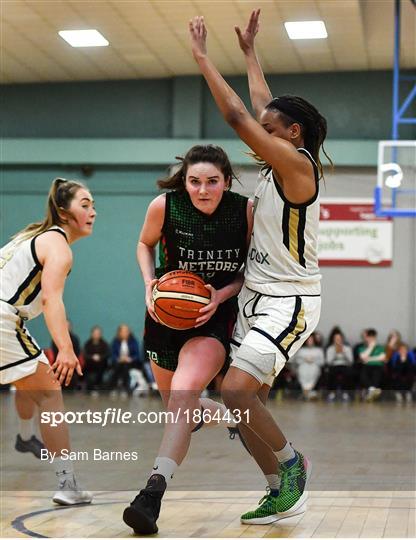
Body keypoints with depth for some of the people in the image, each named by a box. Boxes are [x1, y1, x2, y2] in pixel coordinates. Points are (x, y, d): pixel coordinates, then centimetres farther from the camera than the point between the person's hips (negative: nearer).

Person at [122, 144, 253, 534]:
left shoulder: (246, 211, -14)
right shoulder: (164, 206, -13)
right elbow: (145, 244, 8)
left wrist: (221, 295, -18)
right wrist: (149, 283, -10)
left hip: (216, 316, -3)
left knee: (186, 390, -28)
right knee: (179, 406, 16)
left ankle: (154, 492, -34)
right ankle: (225, 417, 51)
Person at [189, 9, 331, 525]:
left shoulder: (297, 163, -15)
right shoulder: (280, 164, 10)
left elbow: (238, 117, -19)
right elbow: (261, 106, 25)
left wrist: (202, 57, -12)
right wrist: (248, 52, 32)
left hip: (288, 300, -10)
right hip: (256, 296, 10)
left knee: (236, 390, -23)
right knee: (247, 404, 9)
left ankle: (292, 463, -1)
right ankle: (283, 495, 19)